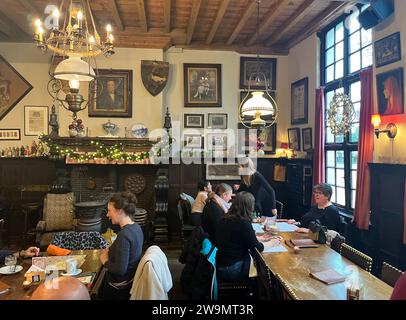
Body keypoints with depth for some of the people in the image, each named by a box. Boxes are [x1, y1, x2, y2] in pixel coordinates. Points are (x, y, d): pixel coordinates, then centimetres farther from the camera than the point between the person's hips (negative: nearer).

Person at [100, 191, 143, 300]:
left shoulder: (124, 234, -28)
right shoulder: (136, 227, -1)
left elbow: (120, 270, -29)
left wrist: (105, 260, -13)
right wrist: (111, 250, 1)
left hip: (119, 288, -8)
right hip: (131, 281, 8)